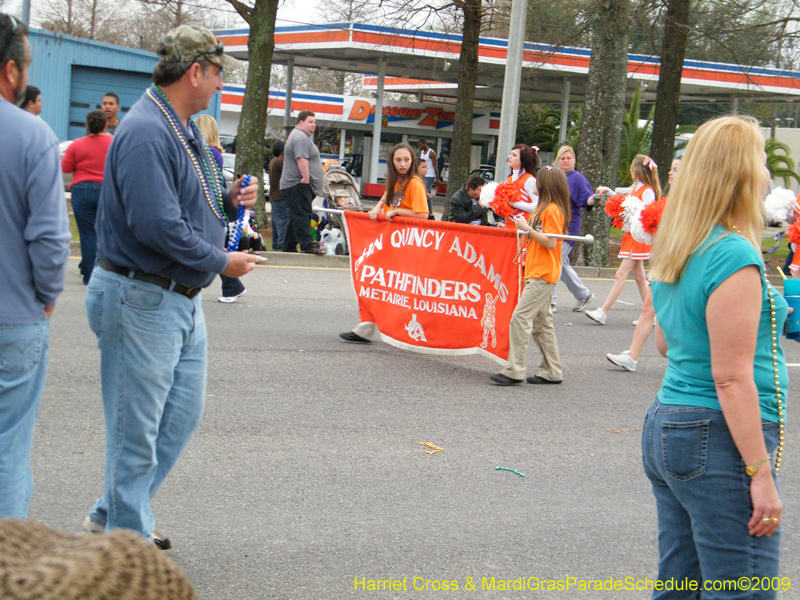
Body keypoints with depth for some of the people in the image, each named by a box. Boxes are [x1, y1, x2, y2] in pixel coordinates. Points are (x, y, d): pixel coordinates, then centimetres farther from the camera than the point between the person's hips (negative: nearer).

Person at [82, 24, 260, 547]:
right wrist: (222, 262, -16)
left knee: (183, 415, 16)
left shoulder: (184, 130, 14)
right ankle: (128, 536, 14)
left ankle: (116, 514, 29)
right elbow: (157, 225, -26)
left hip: (183, 298, 10)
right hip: (142, 299, -10)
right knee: (138, 426, 1)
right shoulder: (147, 132, -20)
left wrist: (229, 201, 2)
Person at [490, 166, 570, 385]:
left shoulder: (553, 210, -13)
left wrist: (528, 229, -15)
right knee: (541, 322, 12)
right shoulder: (544, 208, 19)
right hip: (537, 272, 11)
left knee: (521, 317, -14)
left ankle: (514, 371, -14)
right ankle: (551, 372, 18)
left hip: (543, 274, -11)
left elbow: (551, 242, -19)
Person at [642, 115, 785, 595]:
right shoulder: (735, 256, -16)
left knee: (678, 584, 13)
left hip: (666, 428, 9)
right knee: (742, 588, -4)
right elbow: (732, 379, -18)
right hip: (720, 440, -9)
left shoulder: (676, 252, 11)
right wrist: (761, 474, -16)